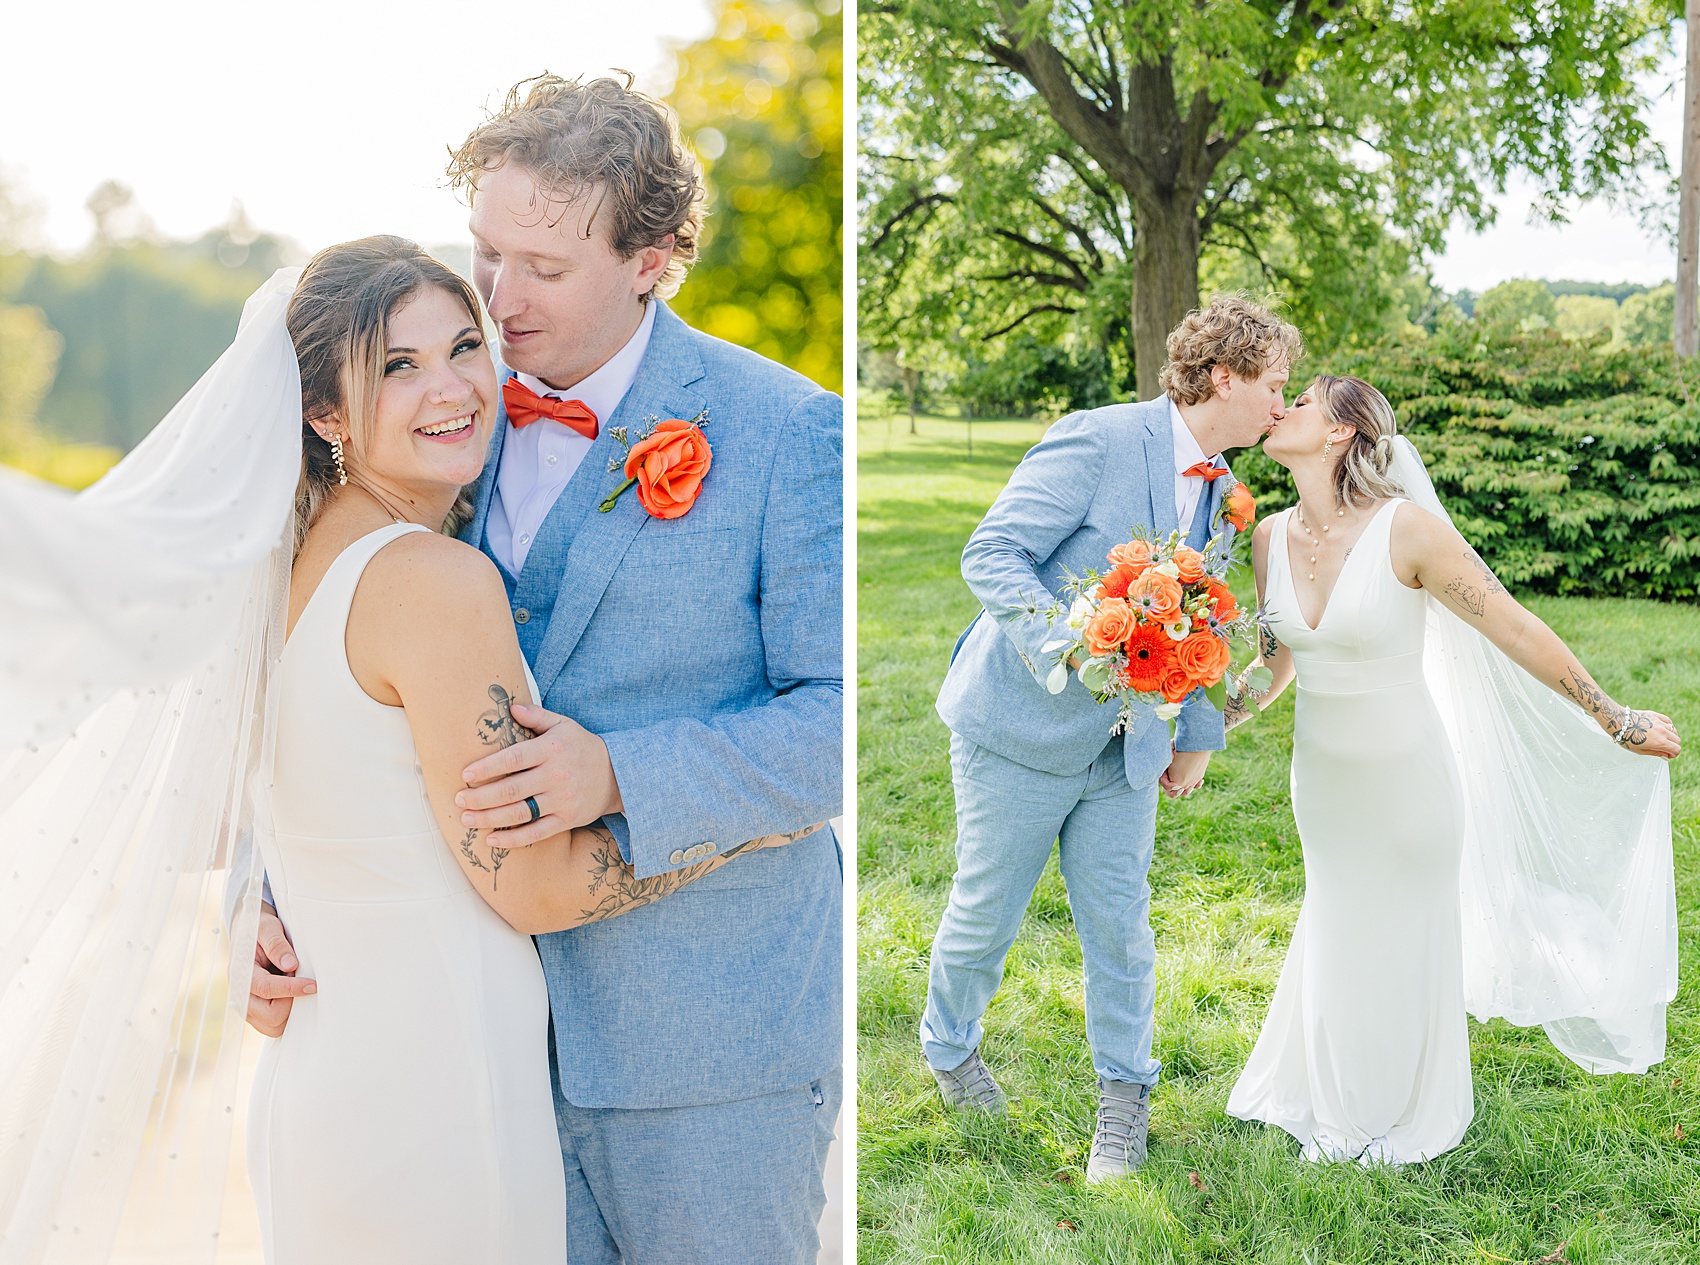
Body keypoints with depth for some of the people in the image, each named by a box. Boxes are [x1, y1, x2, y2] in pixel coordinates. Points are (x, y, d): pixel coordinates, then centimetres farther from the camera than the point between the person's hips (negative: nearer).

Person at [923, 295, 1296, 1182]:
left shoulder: (1221, 491, 8)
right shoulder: (1097, 441, -17)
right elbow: (991, 551, -20)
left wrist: (1198, 736, 16)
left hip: (1124, 746, 6)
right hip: (1026, 727, -6)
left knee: (1119, 926, 8)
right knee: (986, 916, 9)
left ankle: (1123, 1099, 26)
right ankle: (949, 1049, 36)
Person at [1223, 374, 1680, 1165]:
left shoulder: (1406, 529, -23)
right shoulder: (1271, 537, -5)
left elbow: (1519, 634, -17)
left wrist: (1619, 724, -10)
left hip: (1405, 773, -5)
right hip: (1322, 775, 5)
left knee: (1404, 943, 12)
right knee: (1336, 937, 19)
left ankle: (1404, 1116, 36)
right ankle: (1331, 1103, 41)